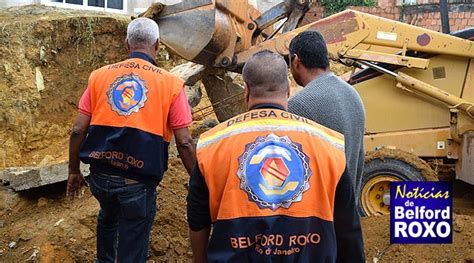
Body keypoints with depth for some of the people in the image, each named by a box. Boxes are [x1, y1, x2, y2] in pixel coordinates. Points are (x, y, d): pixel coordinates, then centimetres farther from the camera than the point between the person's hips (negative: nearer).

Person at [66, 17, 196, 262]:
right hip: (138, 182, -4)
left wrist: (74, 172, 14)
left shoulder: (100, 76, 2)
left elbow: (78, 130, 1)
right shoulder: (170, 83, -5)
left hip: (100, 176, 4)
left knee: (108, 217, 35)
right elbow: (184, 143, -7)